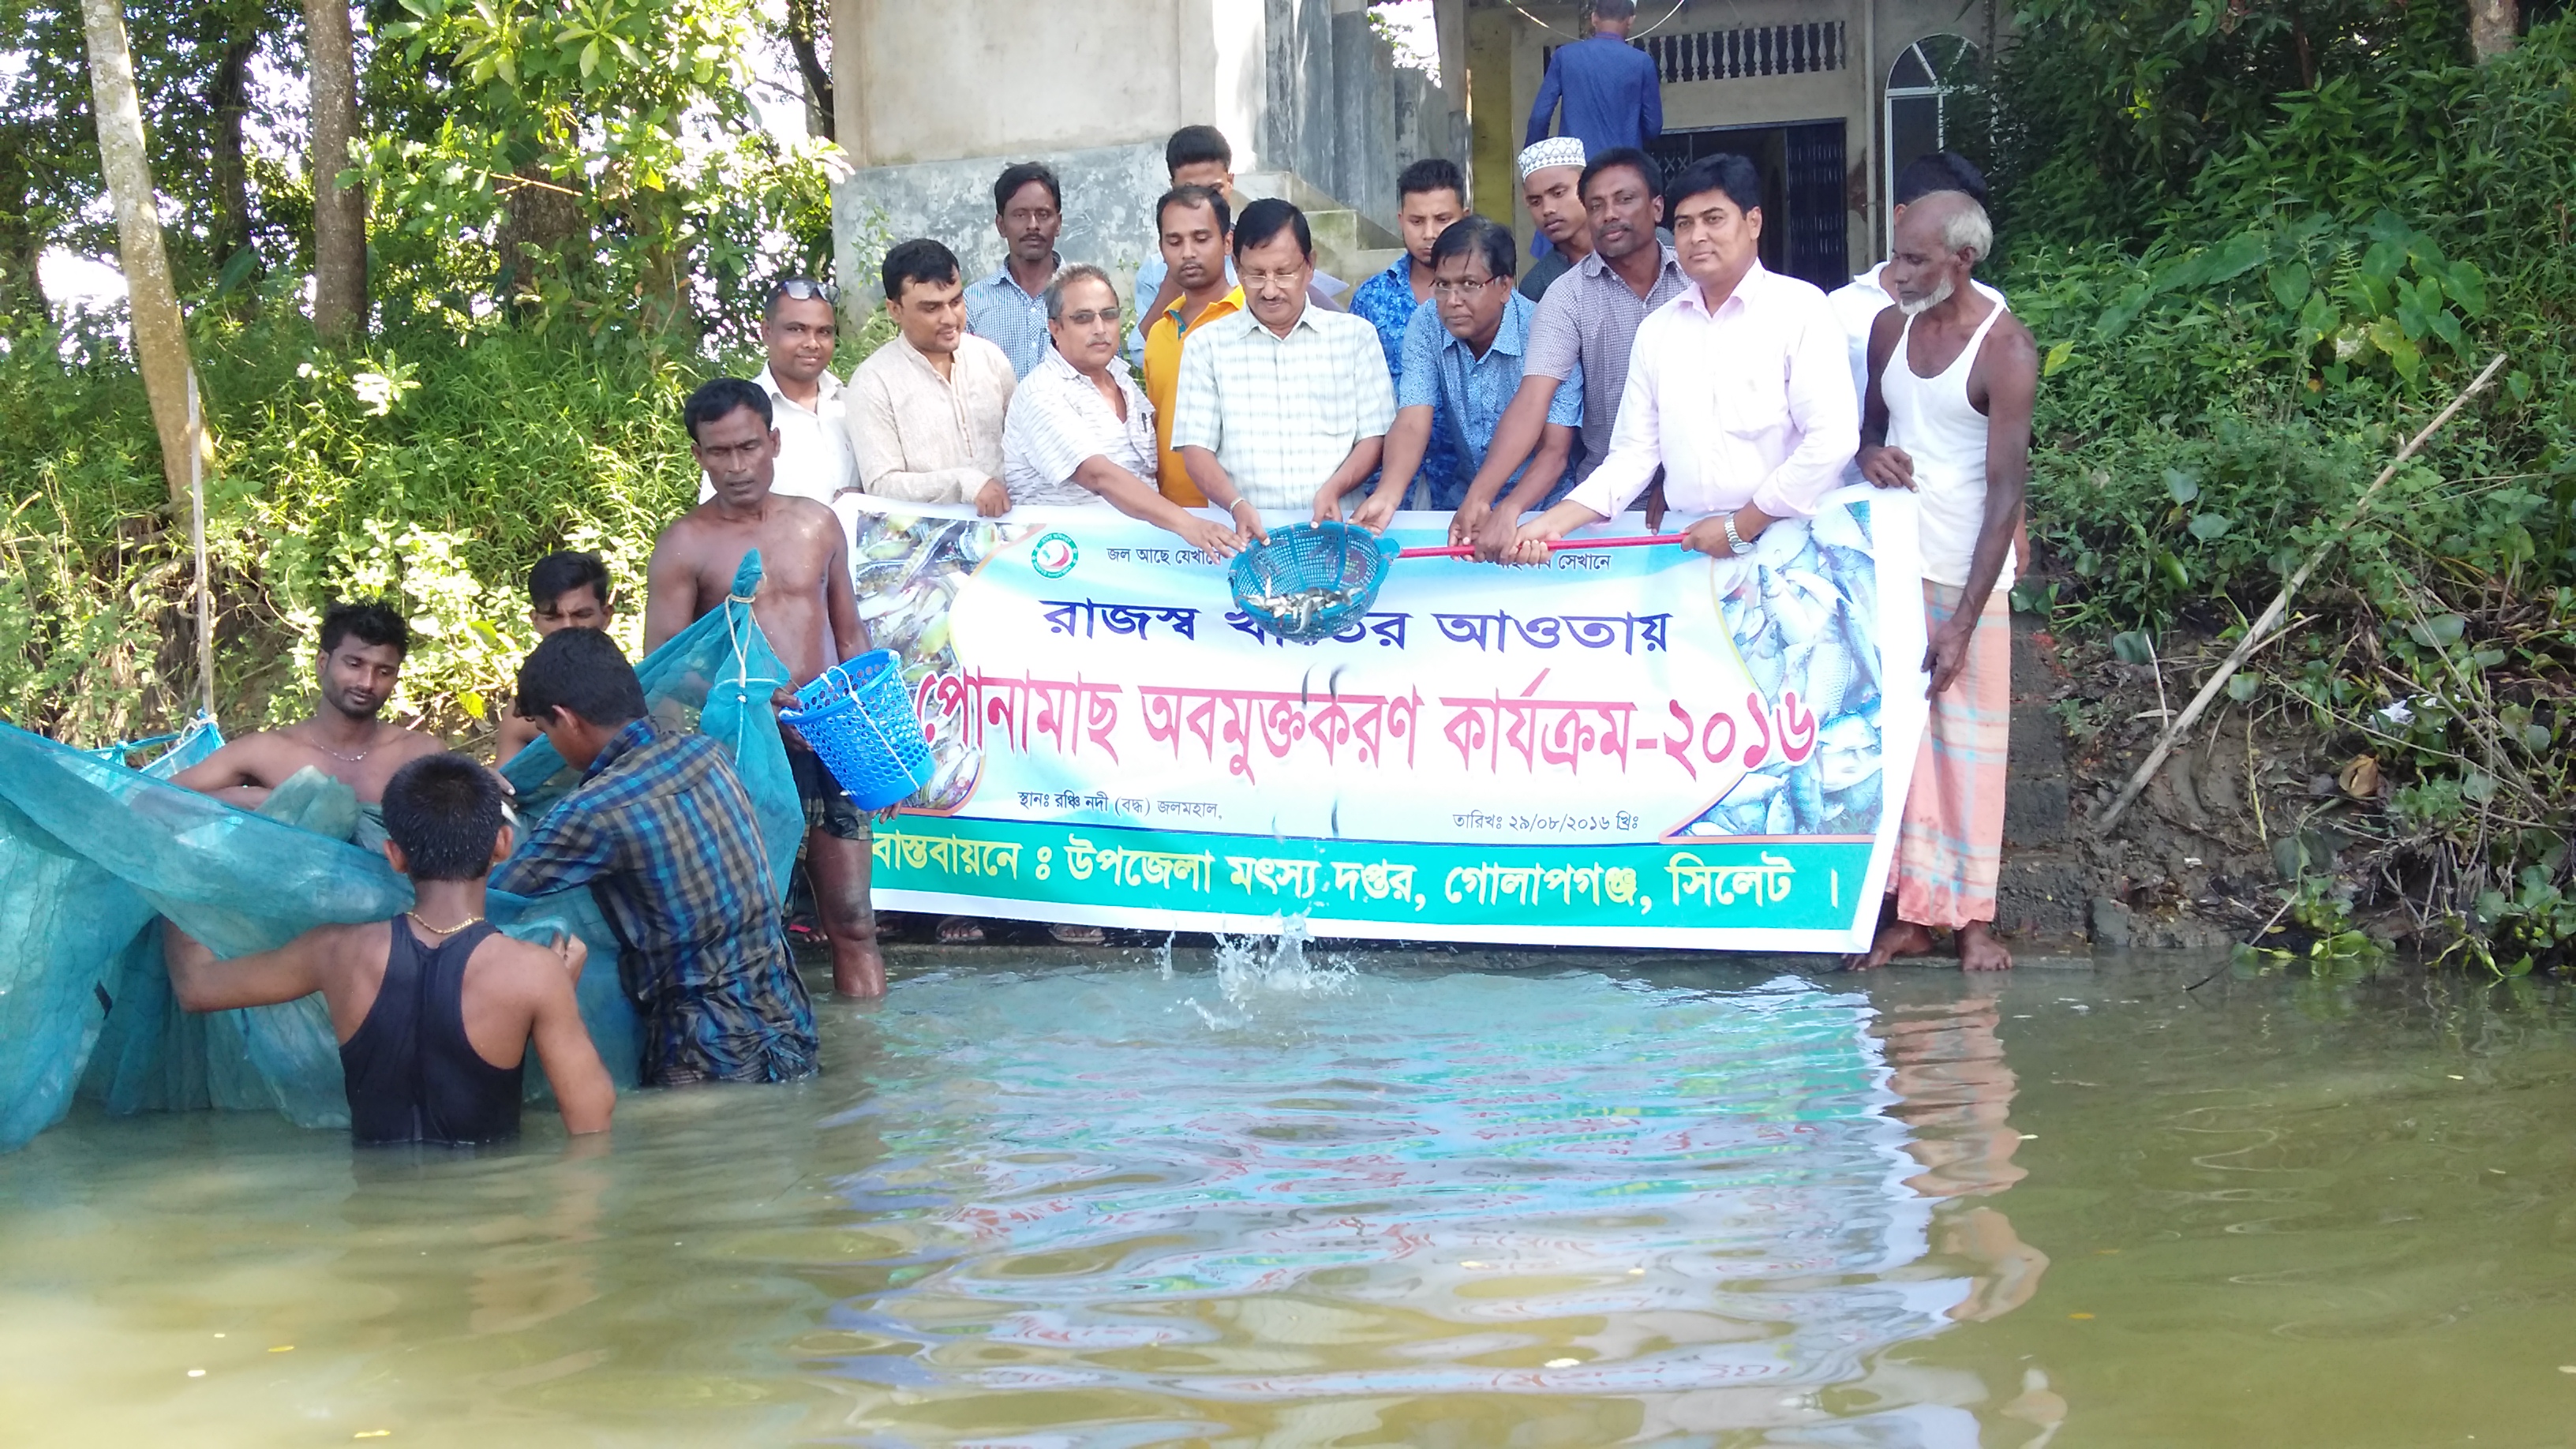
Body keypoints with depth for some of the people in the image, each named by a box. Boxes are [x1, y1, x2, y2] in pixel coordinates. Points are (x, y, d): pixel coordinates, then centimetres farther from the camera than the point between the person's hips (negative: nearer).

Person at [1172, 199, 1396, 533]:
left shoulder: (1356, 335, 13)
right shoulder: (1207, 345, 11)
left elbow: (1375, 436, 10)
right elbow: (1196, 447, 6)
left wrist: (1334, 488, -9)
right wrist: (1237, 505, -12)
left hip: (1335, 527, 0)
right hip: (1244, 531, 0)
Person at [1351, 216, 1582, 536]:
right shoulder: (1426, 326, -5)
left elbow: (1555, 450, -18)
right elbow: (1412, 424, -14)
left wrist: (1507, 513, -37)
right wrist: (1387, 495, -35)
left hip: (1537, 500, -4)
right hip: (1459, 501, 4)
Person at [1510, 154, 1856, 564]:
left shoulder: (1799, 310, 0)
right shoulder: (1657, 330, 15)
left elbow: (1831, 438, -9)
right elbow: (1634, 453, 12)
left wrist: (1741, 525, -8)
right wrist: (1554, 522, -1)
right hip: (1689, 552, 4)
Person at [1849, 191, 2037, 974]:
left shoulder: (2005, 349, -13)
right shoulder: (1888, 328, 5)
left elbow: (2006, 491, -15)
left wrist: (1963, 622, -18)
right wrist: (1869, 454, -6)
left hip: (1968, 575, -5)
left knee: (1969, 737, 1)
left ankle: (1974, 916, 10)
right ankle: (1913, 911, 8)